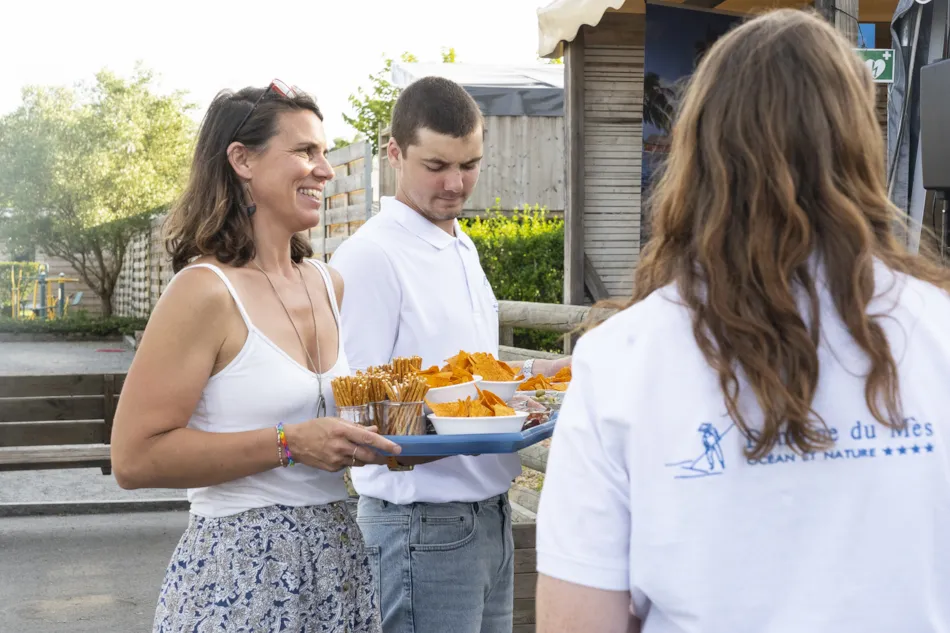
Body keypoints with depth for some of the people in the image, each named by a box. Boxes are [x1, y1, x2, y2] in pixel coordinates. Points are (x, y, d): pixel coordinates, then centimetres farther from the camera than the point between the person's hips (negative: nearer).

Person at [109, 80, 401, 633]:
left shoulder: (331, 286, 6)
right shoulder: (206, 292, -15)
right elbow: (135, 458, -19)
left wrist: (377, 433, 2)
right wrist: (290, 444, -22)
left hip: (339, 555, 7)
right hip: (243, 569, -7)